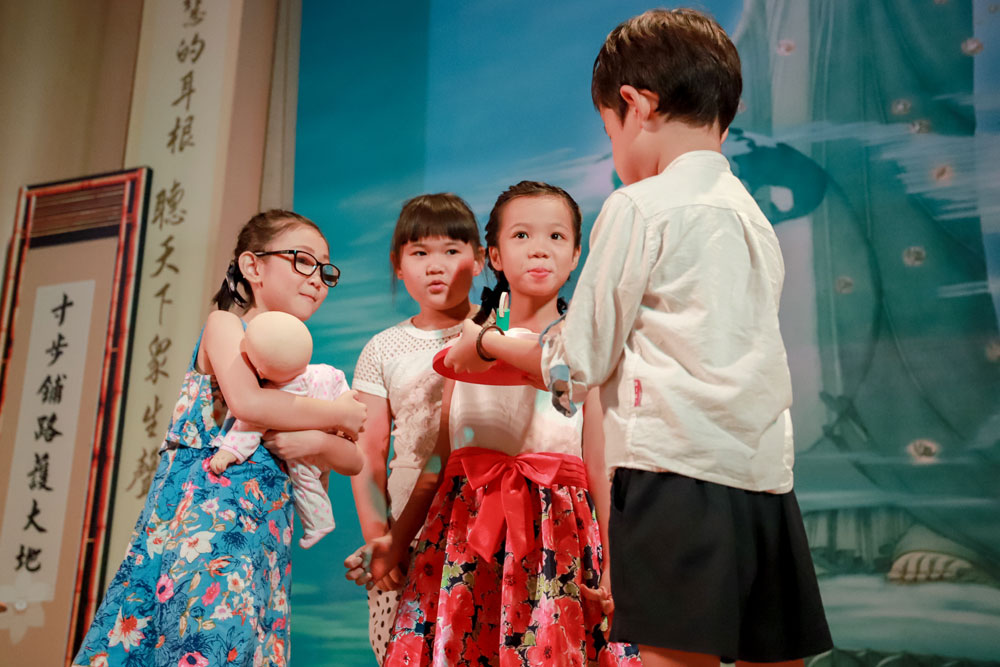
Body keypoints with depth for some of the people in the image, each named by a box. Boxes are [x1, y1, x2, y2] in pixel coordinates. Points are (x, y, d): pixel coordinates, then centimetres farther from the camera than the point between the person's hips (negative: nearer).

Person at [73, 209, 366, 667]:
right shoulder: (225, 324, 3)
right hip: (202, 506, -5)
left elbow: (356, 460, 13)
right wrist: (339, 413, -6)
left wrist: (319, 444, -10)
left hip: (262, 529, 5)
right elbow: (247, 403, -19)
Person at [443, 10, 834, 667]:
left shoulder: (640, 206, -4)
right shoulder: (754, 213, 18)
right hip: (766, 479, 8)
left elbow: (579, 366, -1)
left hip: (677, 472, -8)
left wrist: (485, 344, 17)